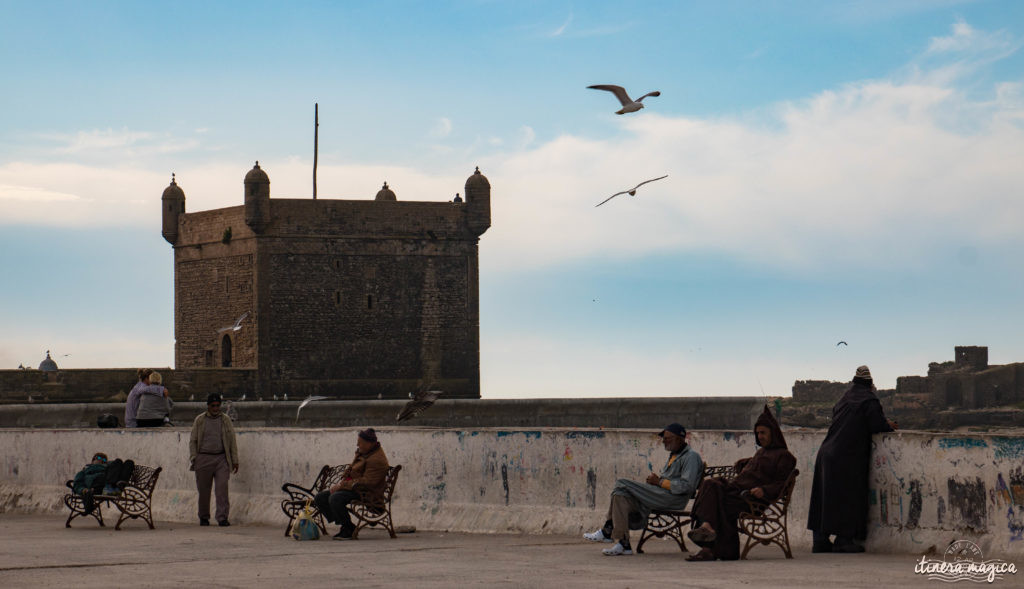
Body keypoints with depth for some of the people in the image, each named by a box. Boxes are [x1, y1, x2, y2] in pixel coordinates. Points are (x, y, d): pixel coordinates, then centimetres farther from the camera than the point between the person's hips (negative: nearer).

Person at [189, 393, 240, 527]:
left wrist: (235, 460, 7)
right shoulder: (199, 420, 8)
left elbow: (232, 441, 12)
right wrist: (194, 458, -1)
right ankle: (204, 517, 17)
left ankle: (222, 518, -12)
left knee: (222, 487, -12)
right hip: (204, 458, 0)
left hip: (221, 458, 0)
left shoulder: (226, 420, 10)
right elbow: (193, 440, 9)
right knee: (204, 489, 3)